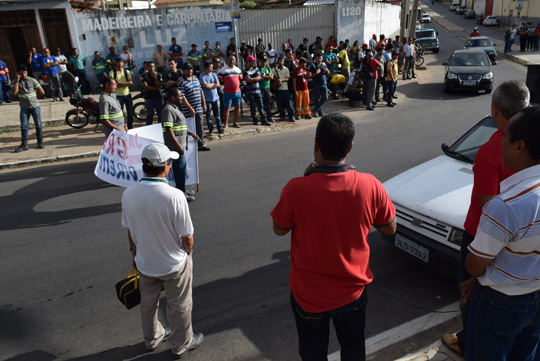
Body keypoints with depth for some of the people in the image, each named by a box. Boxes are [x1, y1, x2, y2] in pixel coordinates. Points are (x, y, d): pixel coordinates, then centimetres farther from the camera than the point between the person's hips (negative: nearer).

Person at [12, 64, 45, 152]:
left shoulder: (32, 80, -1)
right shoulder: (15, 82, 3)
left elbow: (42, 92, 2)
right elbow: (15, 92, -15)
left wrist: (33, 96, 6)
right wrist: (17, 80, -11)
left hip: (35, 106, -1)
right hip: (24, 107, 1)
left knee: (38, 125, 4)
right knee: (24, 126, 0)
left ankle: (40, 142, 16)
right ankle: (24, 144, 5)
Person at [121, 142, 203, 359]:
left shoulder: (128, 194, -14)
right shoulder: (174, 196, -30)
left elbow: (130, 231, 1)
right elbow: (187, 236, -22)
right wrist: (188, 251, 0)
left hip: (144, 263, 5)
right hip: (174, 264, -4)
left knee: (148, 303, 27)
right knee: (179, 306, 19)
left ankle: (152, 338, 50)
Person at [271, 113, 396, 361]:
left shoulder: (296, 189, -26)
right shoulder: (370, 185, -20)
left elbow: (279, 229, -7)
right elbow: (389, 228, -3)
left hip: (309, 295, -1)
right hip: (352, 292, 2)